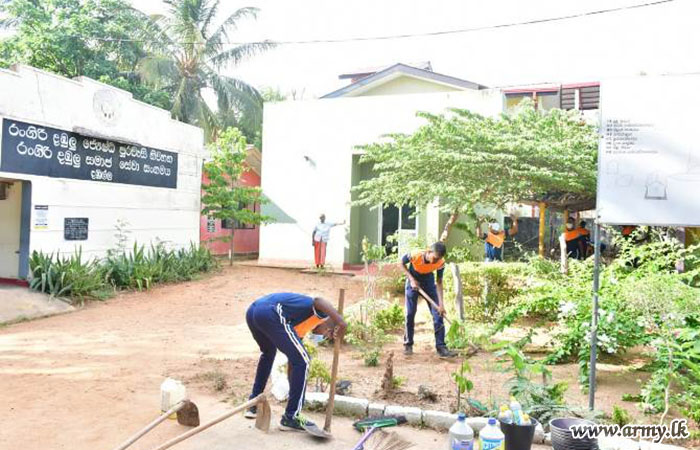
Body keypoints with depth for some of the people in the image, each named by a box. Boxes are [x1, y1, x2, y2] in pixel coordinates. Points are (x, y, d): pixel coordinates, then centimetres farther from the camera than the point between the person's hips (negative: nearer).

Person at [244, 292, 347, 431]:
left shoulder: (302, 326, 36)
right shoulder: (321, 313, 17)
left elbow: (292, 364, 41)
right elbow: (318, 301, -11)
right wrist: (341, 321, -20)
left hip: (252, 311, 10)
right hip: (270, 314, -10)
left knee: (268, 352, 36)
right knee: (302, 361, 2)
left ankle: (253, 405, 42)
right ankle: (290, 418, 7)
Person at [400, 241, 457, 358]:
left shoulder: (441, 262, -25)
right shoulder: (415, 256, -33)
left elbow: (439, 282, -15)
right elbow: (402, 263, -12)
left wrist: (441, 304, -20)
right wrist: (411, 279, -21)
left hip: (429, 282, 2)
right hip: (413, 281, -2)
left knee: (438, 314, -7)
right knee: (410, 314, -2)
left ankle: (441, 347, -2)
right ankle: (408, 344, 14)